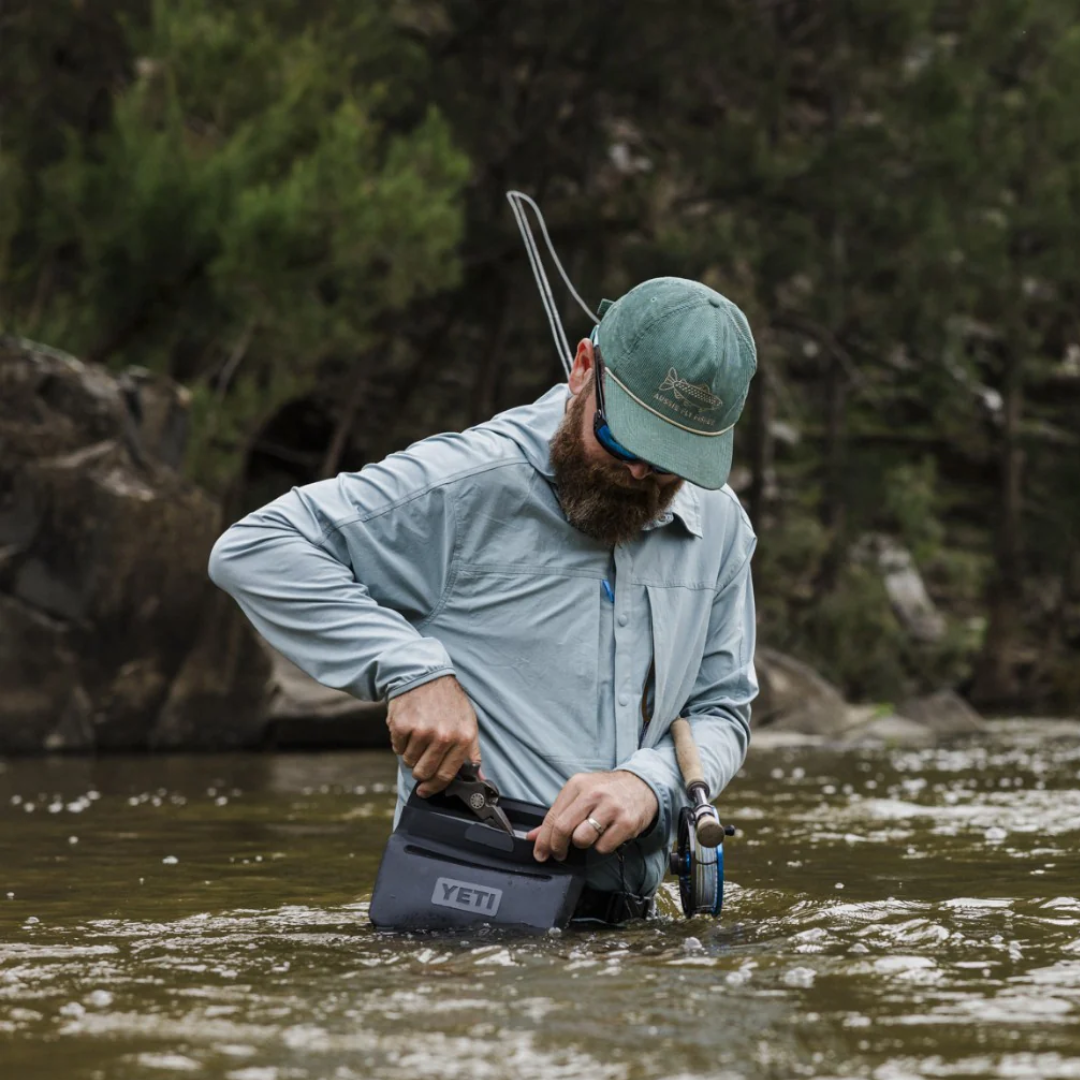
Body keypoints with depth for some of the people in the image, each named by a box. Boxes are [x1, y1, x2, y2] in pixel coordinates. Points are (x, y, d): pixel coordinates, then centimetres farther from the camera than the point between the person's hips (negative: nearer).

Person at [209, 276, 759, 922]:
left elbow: (723, 711, 17)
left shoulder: (721, 525, 13)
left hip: (625, 919, 6)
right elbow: (254, 551, -10)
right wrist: (412, 670, -18)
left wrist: (649, 782, -7)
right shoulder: (469, 486, -7)